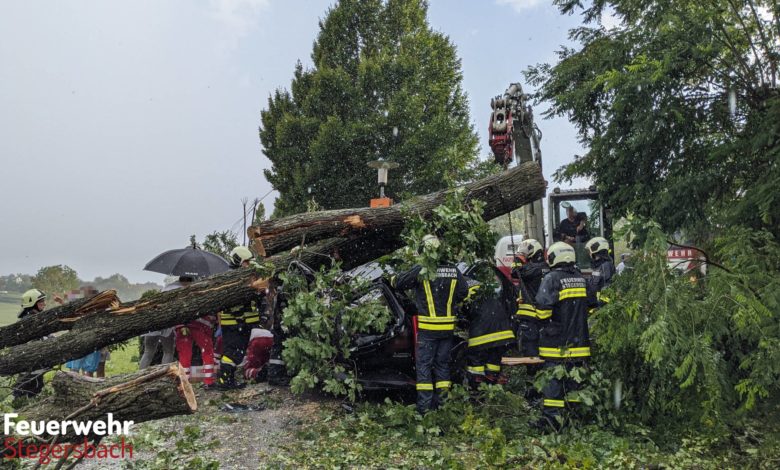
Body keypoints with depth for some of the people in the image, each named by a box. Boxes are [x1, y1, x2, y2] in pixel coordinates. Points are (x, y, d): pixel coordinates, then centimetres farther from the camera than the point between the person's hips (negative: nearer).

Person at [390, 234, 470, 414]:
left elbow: (398, 283, -5)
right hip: (448, 327, 4)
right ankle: (442, 402, 21)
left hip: (427, 327, -4)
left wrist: (393, 279, 18)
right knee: (443, 363, 16)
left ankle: (424, 406, 4)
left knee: (424, 364, 5)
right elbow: (463, 292, 6)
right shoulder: (453, 270, 1)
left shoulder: (420, 270, -11)